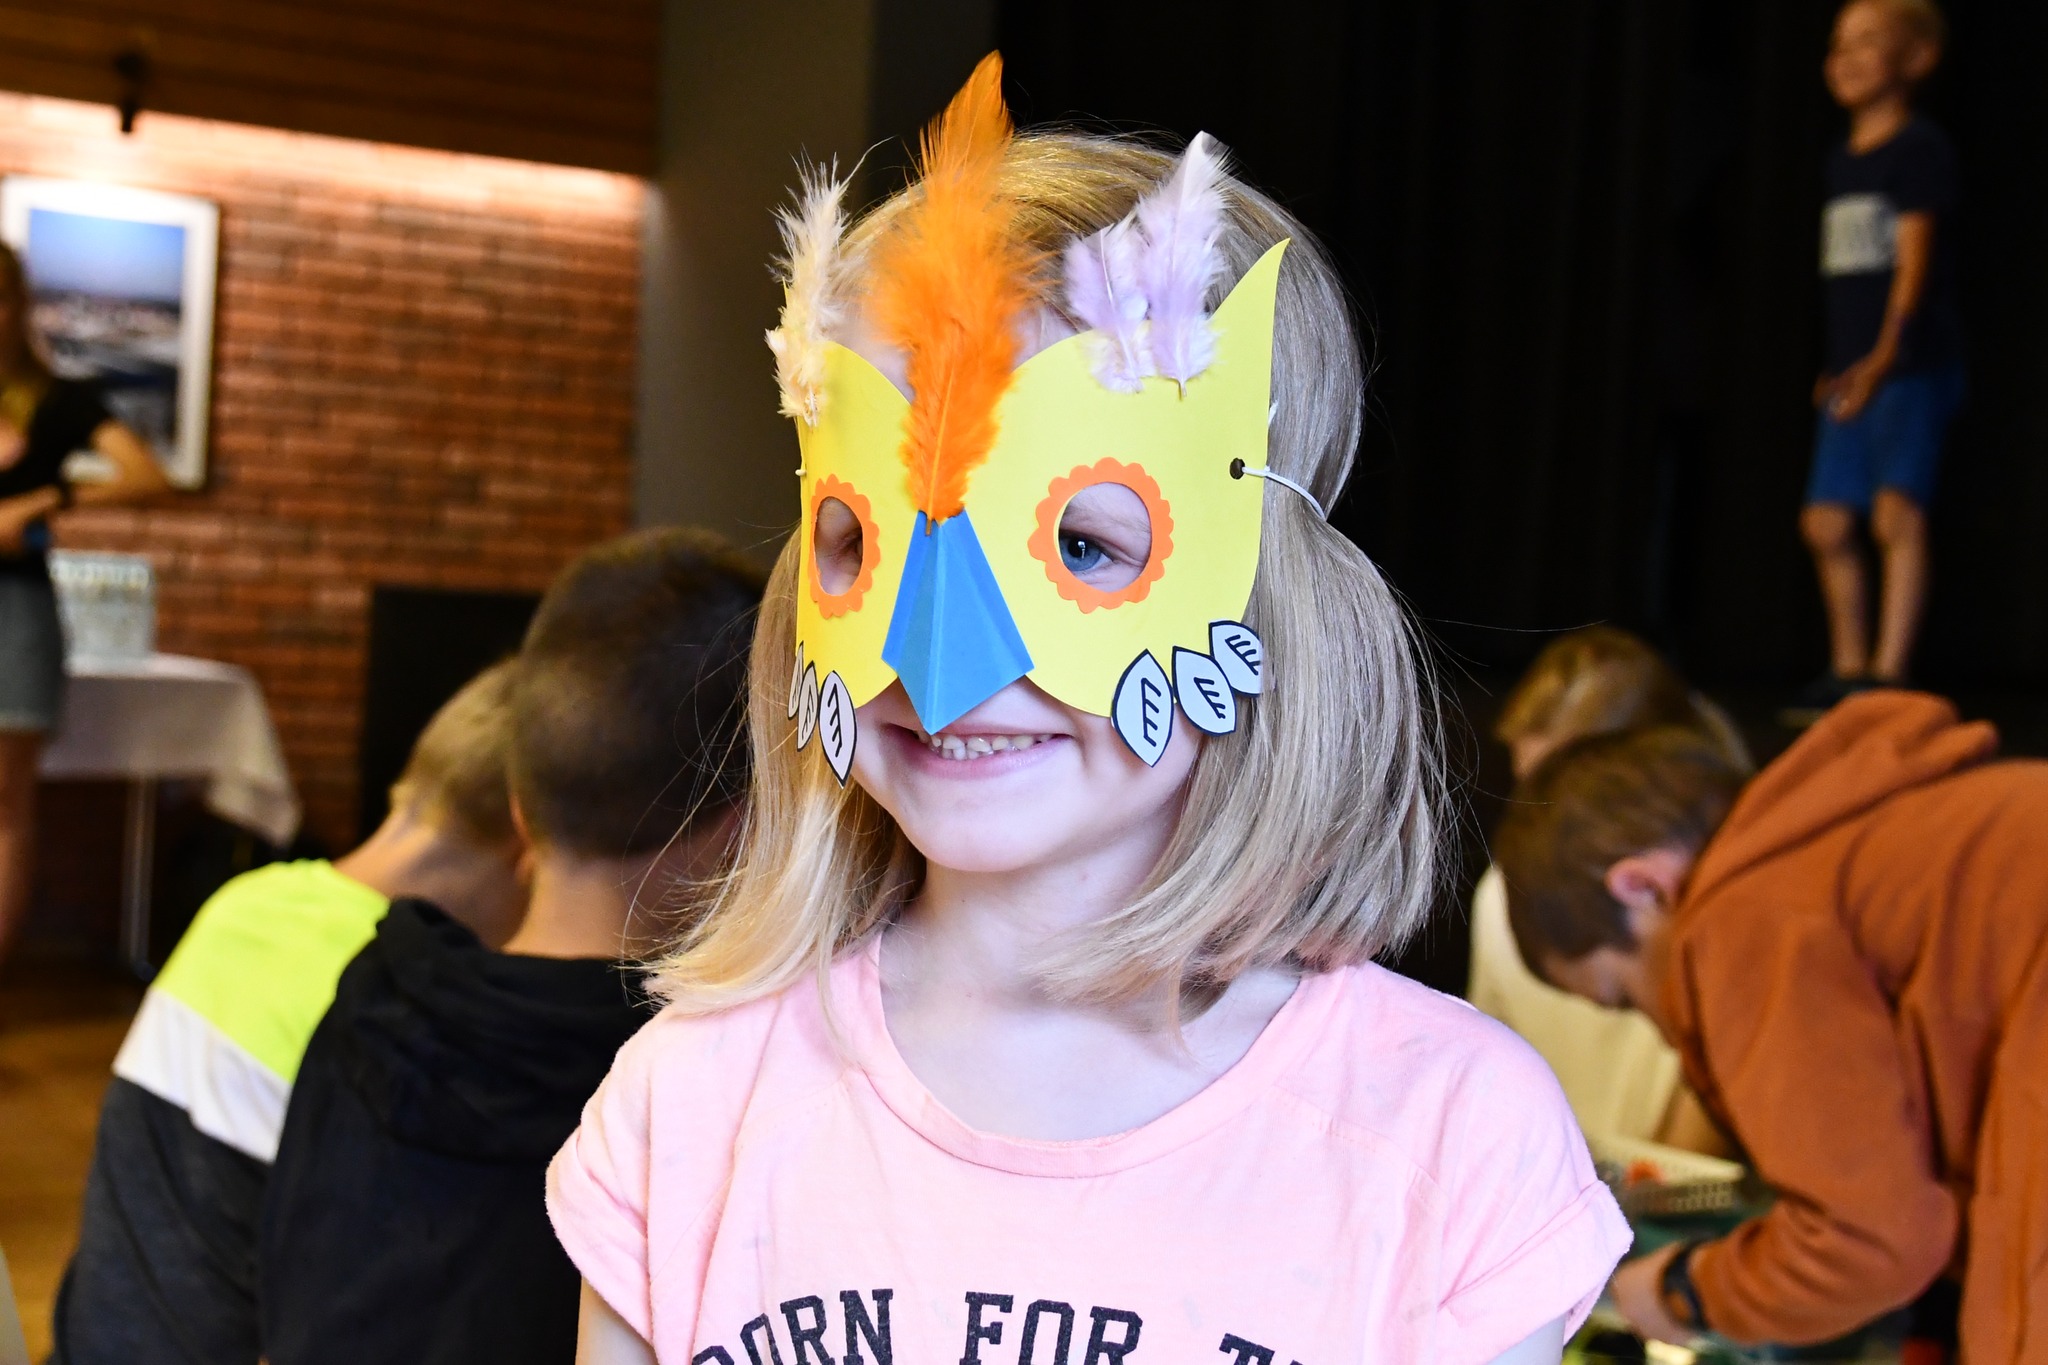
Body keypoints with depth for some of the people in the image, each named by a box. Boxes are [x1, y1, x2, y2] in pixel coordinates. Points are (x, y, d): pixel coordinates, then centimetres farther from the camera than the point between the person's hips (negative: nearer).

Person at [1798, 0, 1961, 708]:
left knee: (1897, 511, -18)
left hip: (1913, 364, -8)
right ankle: (1848, 667, 21)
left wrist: (1886, 354, -28)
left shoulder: (1919, 147, -7)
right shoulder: (1841, 162, 15)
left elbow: (1916, 255, -17)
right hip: (1851, 371, 8)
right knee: (1826, 523, 8)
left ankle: (1888, 673, -18)